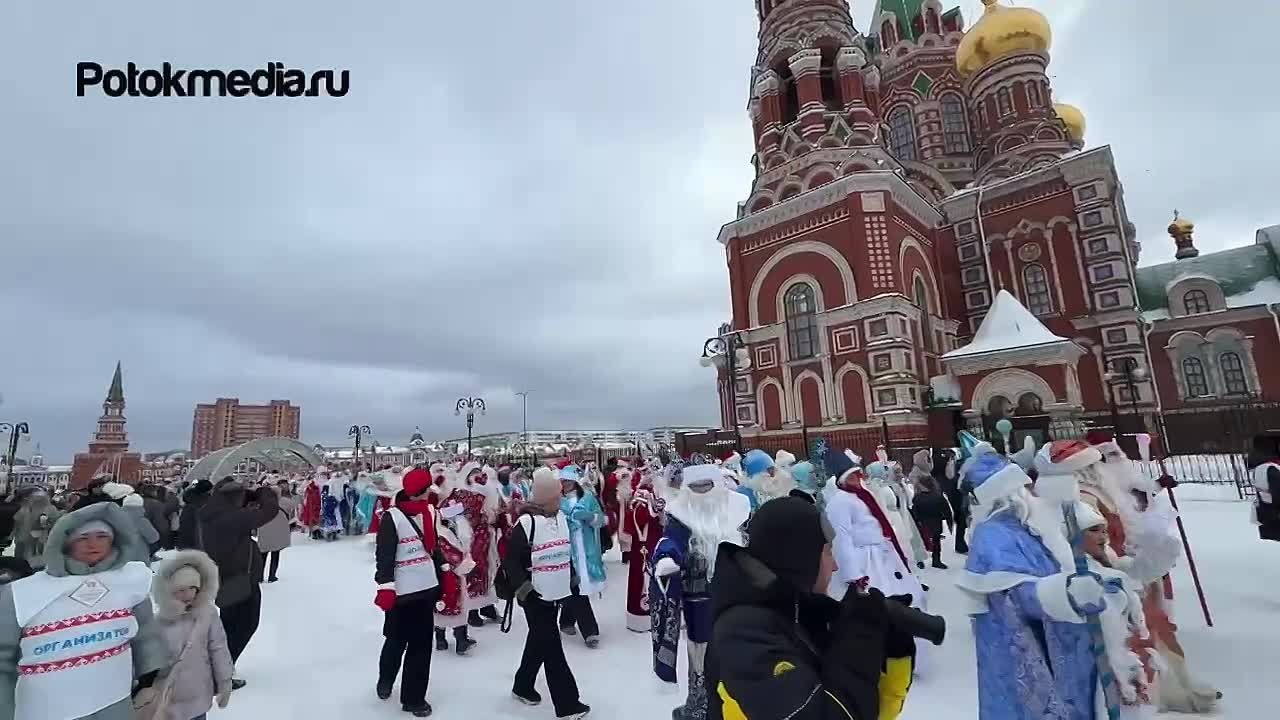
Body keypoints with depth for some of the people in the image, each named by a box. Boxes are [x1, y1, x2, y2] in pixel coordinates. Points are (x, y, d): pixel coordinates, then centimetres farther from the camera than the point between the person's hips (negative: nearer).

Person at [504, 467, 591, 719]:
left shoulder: (561, 517, 3)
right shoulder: (526, 522, -19)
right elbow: (511, 561, -15)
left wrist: (572, 579, 16)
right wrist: (524, 589, -19)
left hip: (555, 592, 7)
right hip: (536, 596, -7)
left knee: (539, 642, 21)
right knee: (551, 646, -2)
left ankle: (522, 687, 40)